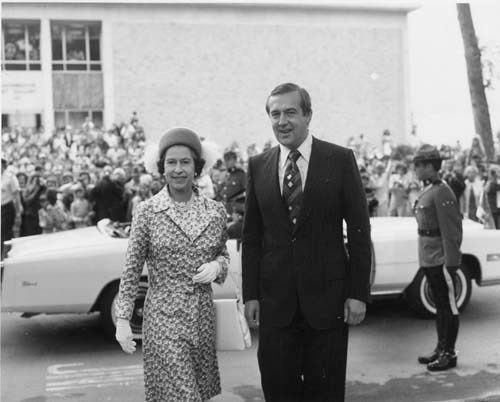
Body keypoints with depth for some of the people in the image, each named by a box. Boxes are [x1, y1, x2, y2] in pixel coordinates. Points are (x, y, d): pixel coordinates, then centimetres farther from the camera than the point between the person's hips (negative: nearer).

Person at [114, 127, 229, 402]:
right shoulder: (147, 211, -6)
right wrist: (122, 319, -6)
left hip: (203, 318, 4)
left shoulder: (216, 211, 2)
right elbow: (132, 269, -2)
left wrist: (217, 266, -7)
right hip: (164, 319, -4)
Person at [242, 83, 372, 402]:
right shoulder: (258, 166, 6)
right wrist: (250, 294, 2)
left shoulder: (340, 159, -2)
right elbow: (251, 236, 7)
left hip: (327, 296, -2)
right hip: (275, 301, 2)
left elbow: (359, 230, -2)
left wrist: (359, 293, -6)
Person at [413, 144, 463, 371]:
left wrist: (451, 262, -20)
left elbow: (452, 231, -19)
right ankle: (441, 348, 26)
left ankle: (449, 354, 10)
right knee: (439, 304, 16)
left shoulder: (442, 193, -17)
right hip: (429, 259, 9)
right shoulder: (427, 191, 12)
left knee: (448, 305, 1)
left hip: (441, 260, -9)